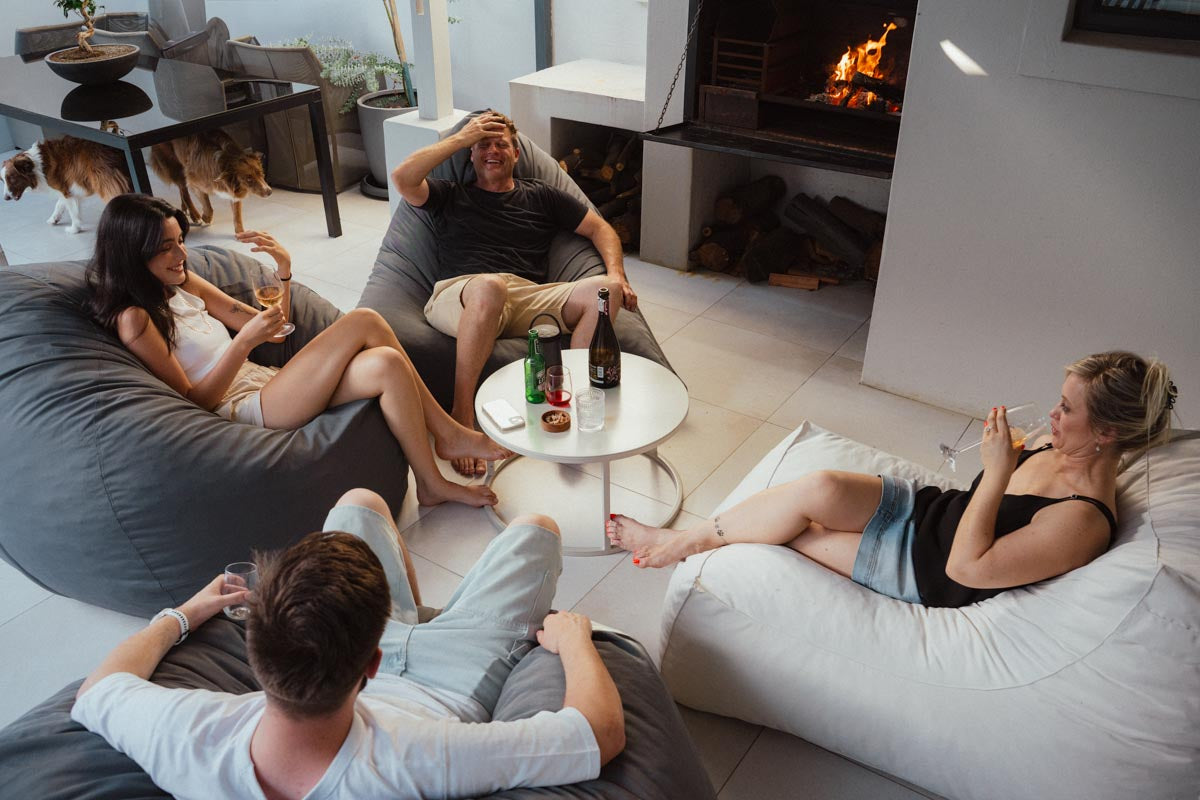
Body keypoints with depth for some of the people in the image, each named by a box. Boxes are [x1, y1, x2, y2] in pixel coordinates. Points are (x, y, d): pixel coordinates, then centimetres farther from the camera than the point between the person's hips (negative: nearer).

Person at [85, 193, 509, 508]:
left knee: (386, 364, -18)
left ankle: (435, 475, -10)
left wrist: (284, 269, 2)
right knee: (364, 321, -19)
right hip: (244, 410, -8)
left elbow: (271, 327, 17)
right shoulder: (135, 320, -8)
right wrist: (244, 343, -22)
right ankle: (448, 434, -7)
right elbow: (196, 401, -12)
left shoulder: (181, 285, 16)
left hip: (267, 382, 8)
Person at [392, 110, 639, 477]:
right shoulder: (451, 196, 24)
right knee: (489, 286, -41)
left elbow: (600, 228, 24)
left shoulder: (540, 196, 28)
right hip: (458, 298, -2)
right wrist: (461, 137, 10)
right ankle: (461, 415, -31)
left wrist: (616, 274, 3)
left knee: (606, 291, -23)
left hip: (528, 300, 2)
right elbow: (402, 179, 5)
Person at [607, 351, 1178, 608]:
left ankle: (686, 540, 2)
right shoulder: (1058, 448, 0)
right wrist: (1003, 446, -2)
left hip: (923, 572, -7)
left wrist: (998, 471, -28)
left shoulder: (1083, 520, -25)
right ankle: (691, 537, -6)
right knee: (818, 488, -19)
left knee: (799, 513, -21)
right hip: (926, 508, 7)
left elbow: (966, 567, -27)